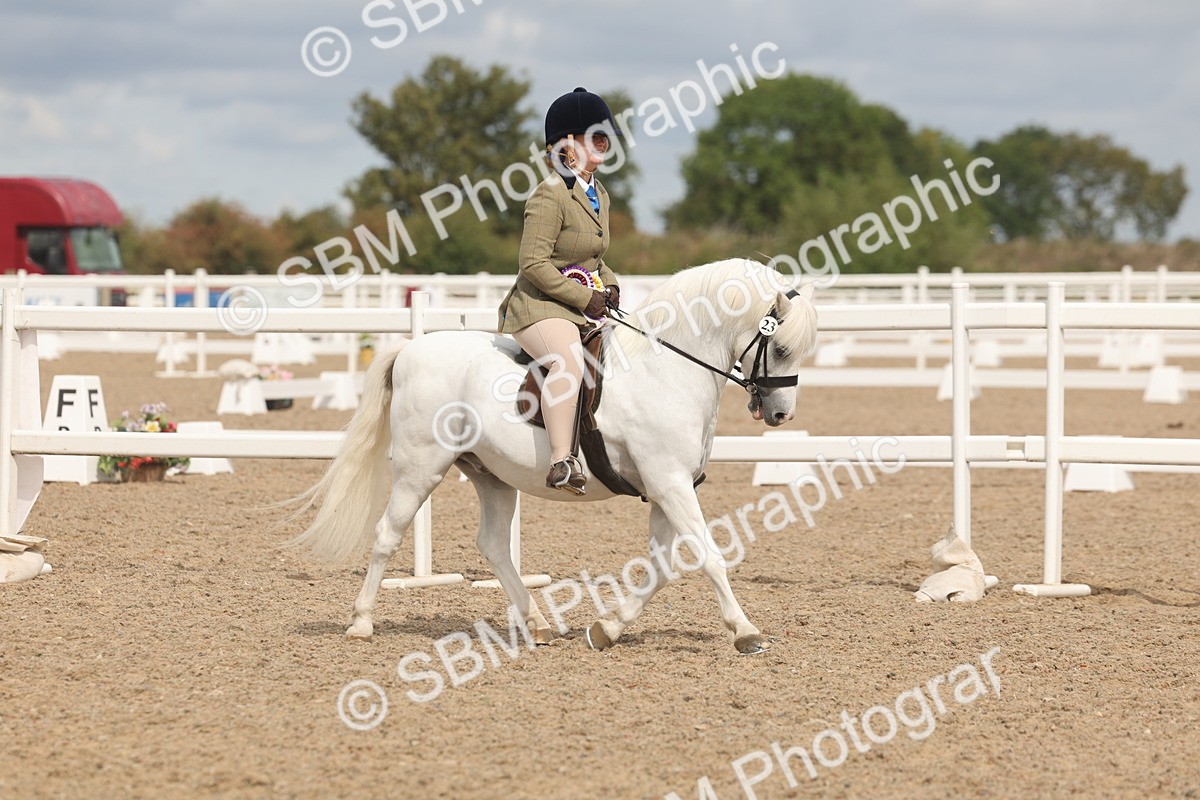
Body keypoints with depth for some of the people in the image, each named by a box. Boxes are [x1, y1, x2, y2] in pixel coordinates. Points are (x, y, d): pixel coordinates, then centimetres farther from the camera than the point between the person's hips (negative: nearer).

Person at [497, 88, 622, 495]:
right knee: (568, 361, -37)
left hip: (585, 306, 10)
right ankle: (561, 462, -44)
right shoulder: (550, 195, -14)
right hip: (541, 307, -10)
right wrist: (585, 297, -19)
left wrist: (609, 285, 5)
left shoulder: (599, 195, 15)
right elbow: (534, 265, -19)